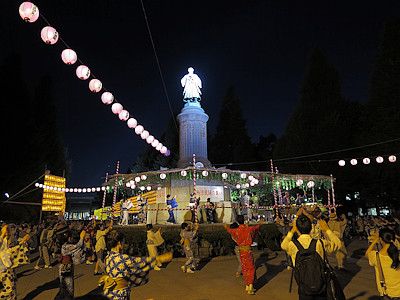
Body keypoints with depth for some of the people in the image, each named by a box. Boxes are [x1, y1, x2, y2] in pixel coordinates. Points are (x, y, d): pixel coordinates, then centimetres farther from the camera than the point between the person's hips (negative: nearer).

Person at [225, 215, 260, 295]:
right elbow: (256, 227, 14)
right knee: (251, 269, 4)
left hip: (241, 251, 2)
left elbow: (229, 230, 16)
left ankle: (247, 286, 24)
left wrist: (226, 227, 39)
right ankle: (250, 287, -2)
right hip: (248, 250, -2)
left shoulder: (236, 230, -7)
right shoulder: (249, 229, -9)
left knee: (244, 269, 14)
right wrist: (259, 224, 37)